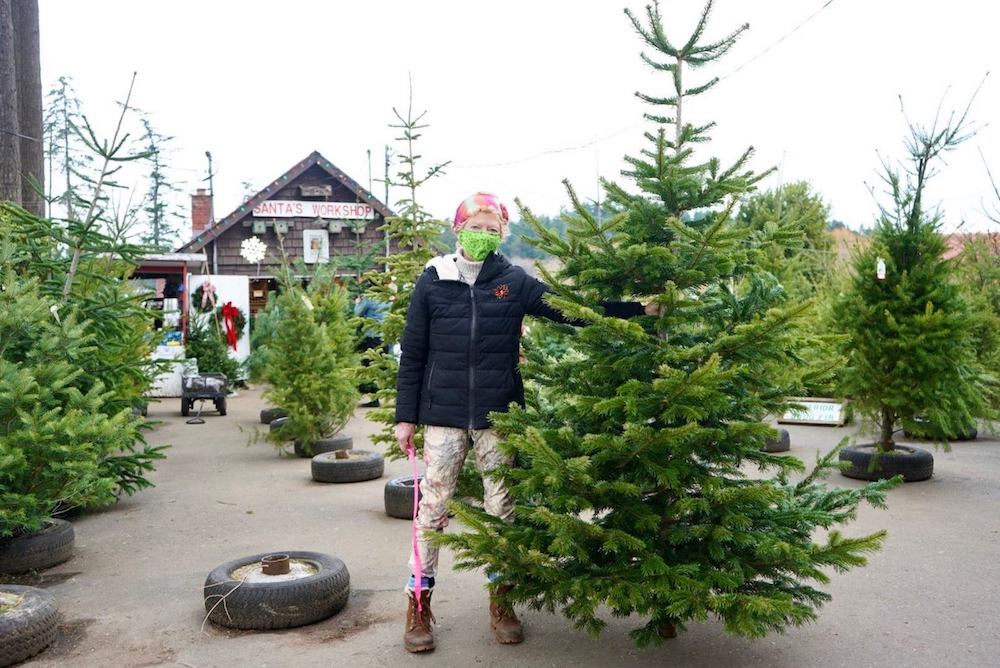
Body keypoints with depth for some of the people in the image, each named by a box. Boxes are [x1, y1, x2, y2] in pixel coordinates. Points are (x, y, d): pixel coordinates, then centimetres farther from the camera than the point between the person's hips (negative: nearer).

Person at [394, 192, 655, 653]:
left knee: (502, 507, 8)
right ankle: (418, 605, 16)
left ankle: (501, 603, 25)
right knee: (433, 506, 2)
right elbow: (413, 353, 4)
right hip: (443, 415, -1)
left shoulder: (514, 282, 3)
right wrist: (405, 416, 1)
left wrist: (638, 308, -13)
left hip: (498, 415, 1)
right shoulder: (433, 281, 2)